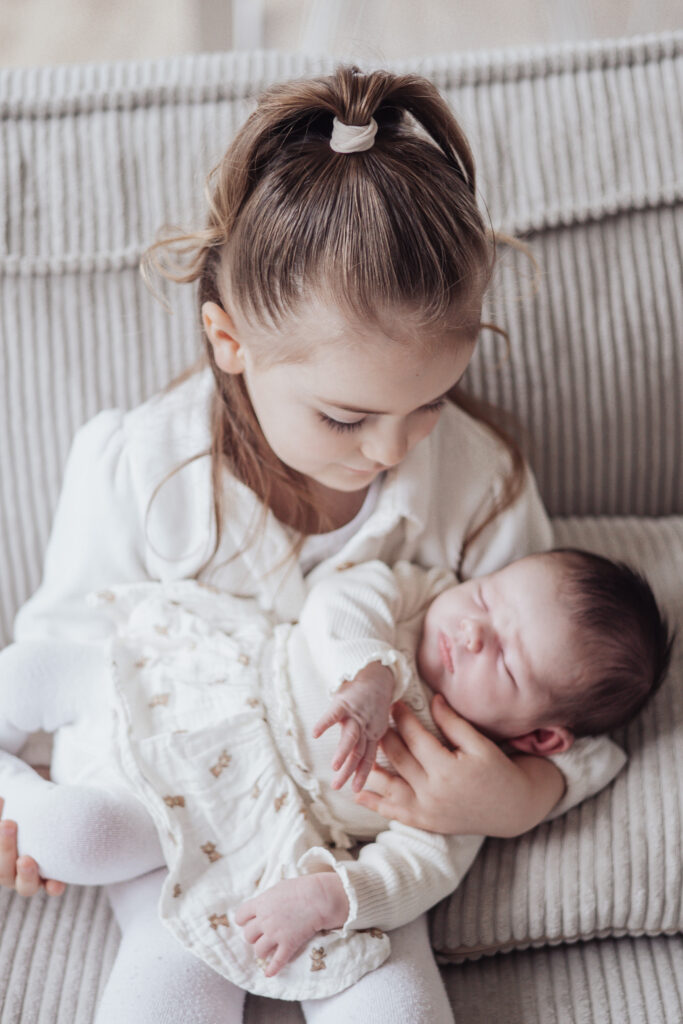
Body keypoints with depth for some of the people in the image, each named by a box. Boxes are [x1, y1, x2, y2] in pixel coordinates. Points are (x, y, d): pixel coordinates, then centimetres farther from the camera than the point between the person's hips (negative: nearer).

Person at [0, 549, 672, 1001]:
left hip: (240, 785, -3)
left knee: (83, 833, -21)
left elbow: (421, 866, -17)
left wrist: (324, 898, -32)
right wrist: (369, 675, -31)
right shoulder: (424, 591, -4)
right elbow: (336, 604, -14)